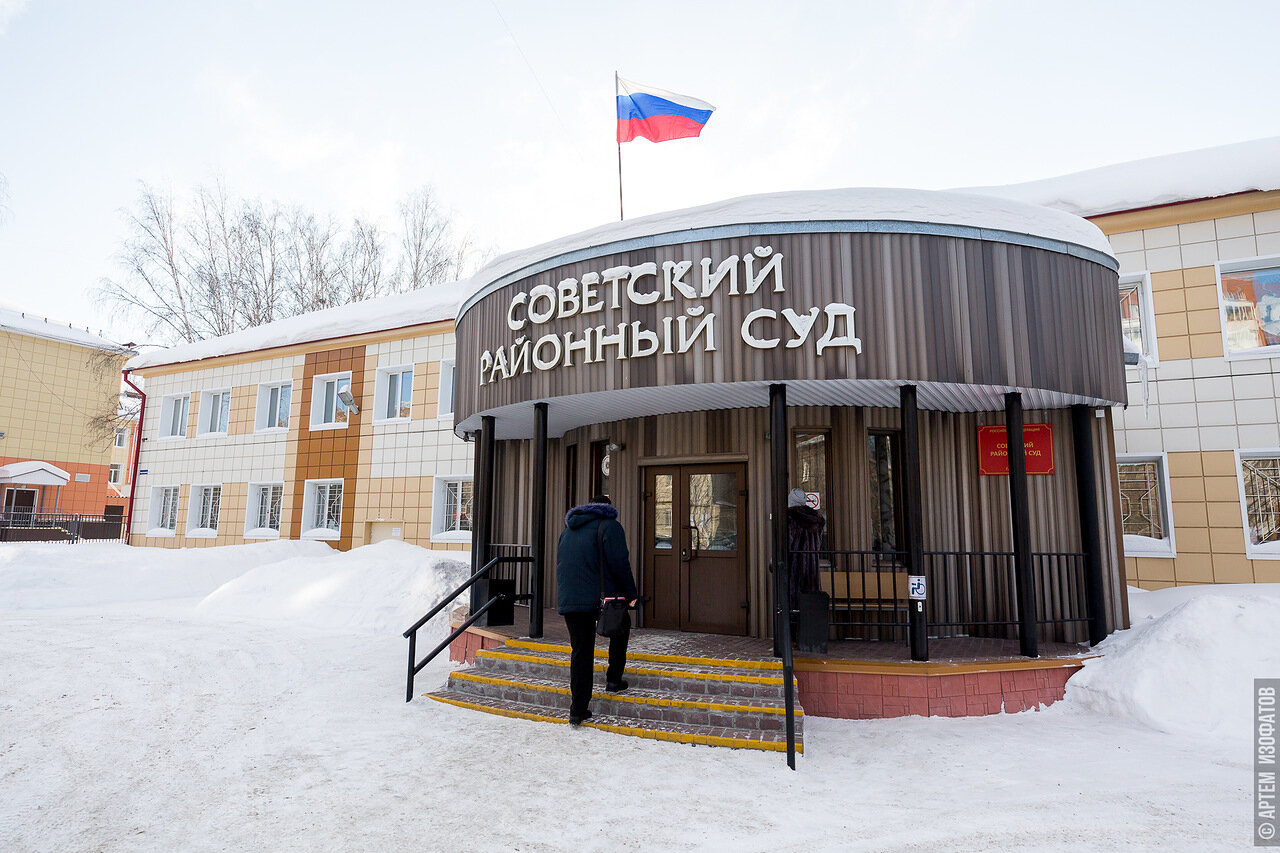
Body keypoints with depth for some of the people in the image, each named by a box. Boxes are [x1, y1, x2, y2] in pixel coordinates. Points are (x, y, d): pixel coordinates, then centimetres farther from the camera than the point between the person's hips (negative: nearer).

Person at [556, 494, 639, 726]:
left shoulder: (568, 531, 22)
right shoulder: (609, 526, -1)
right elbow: (619, 562, -11)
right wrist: (631, 594, -4)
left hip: (568, 601, 5)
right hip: (600, 598, -5)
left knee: (580, 651, 10)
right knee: (621, 626, 23)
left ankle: (578, 710, 9)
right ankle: (614, 679, 21)